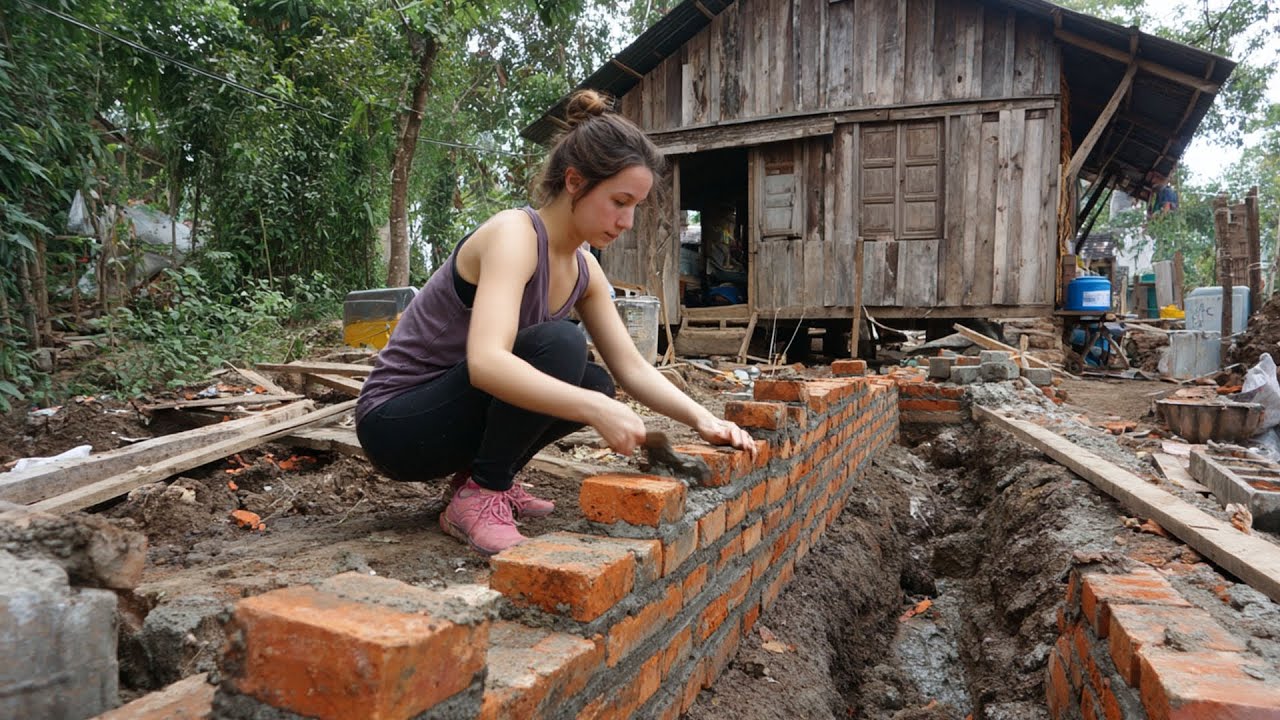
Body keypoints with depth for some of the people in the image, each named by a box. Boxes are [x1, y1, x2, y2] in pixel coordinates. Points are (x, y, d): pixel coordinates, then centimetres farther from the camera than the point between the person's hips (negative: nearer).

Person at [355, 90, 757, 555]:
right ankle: (479, 494, -15)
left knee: (593, 383, 1)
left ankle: (483, 475, 8)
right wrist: (596, 411, -42)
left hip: (452, 410, 8)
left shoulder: (583, 271, 2)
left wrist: (701, 419, -13)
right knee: (558, 345, -27)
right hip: (395, 421, -8)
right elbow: (485, 362, -39)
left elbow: (632, 367, 1)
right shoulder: (514, 234, -23)